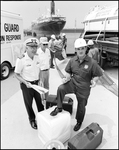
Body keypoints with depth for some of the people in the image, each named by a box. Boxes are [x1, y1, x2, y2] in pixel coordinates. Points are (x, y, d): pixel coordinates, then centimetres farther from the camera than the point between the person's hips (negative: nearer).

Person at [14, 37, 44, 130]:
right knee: (29, 104, 15)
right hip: (26, 85, -4)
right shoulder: (21, 59, -21)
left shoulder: (37, 57, -4)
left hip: (36, 83, 5)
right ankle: (32, 120, 40)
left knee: (39, 101, 19)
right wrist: (26, 83, -24)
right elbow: (17, 74, -14)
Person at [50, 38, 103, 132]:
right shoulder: (72, 61, -5)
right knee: (60, 88, -26)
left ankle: (79, 122, 45)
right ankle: (59, 108, -1)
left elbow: (97, 75, -5)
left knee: (81, 107, 14)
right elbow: (68, 72, 9)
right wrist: (67, 78, -11)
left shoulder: (92, 62, -16)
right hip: (72, 83, 2)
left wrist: (94, 81, -26)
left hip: (84, 88, -2)